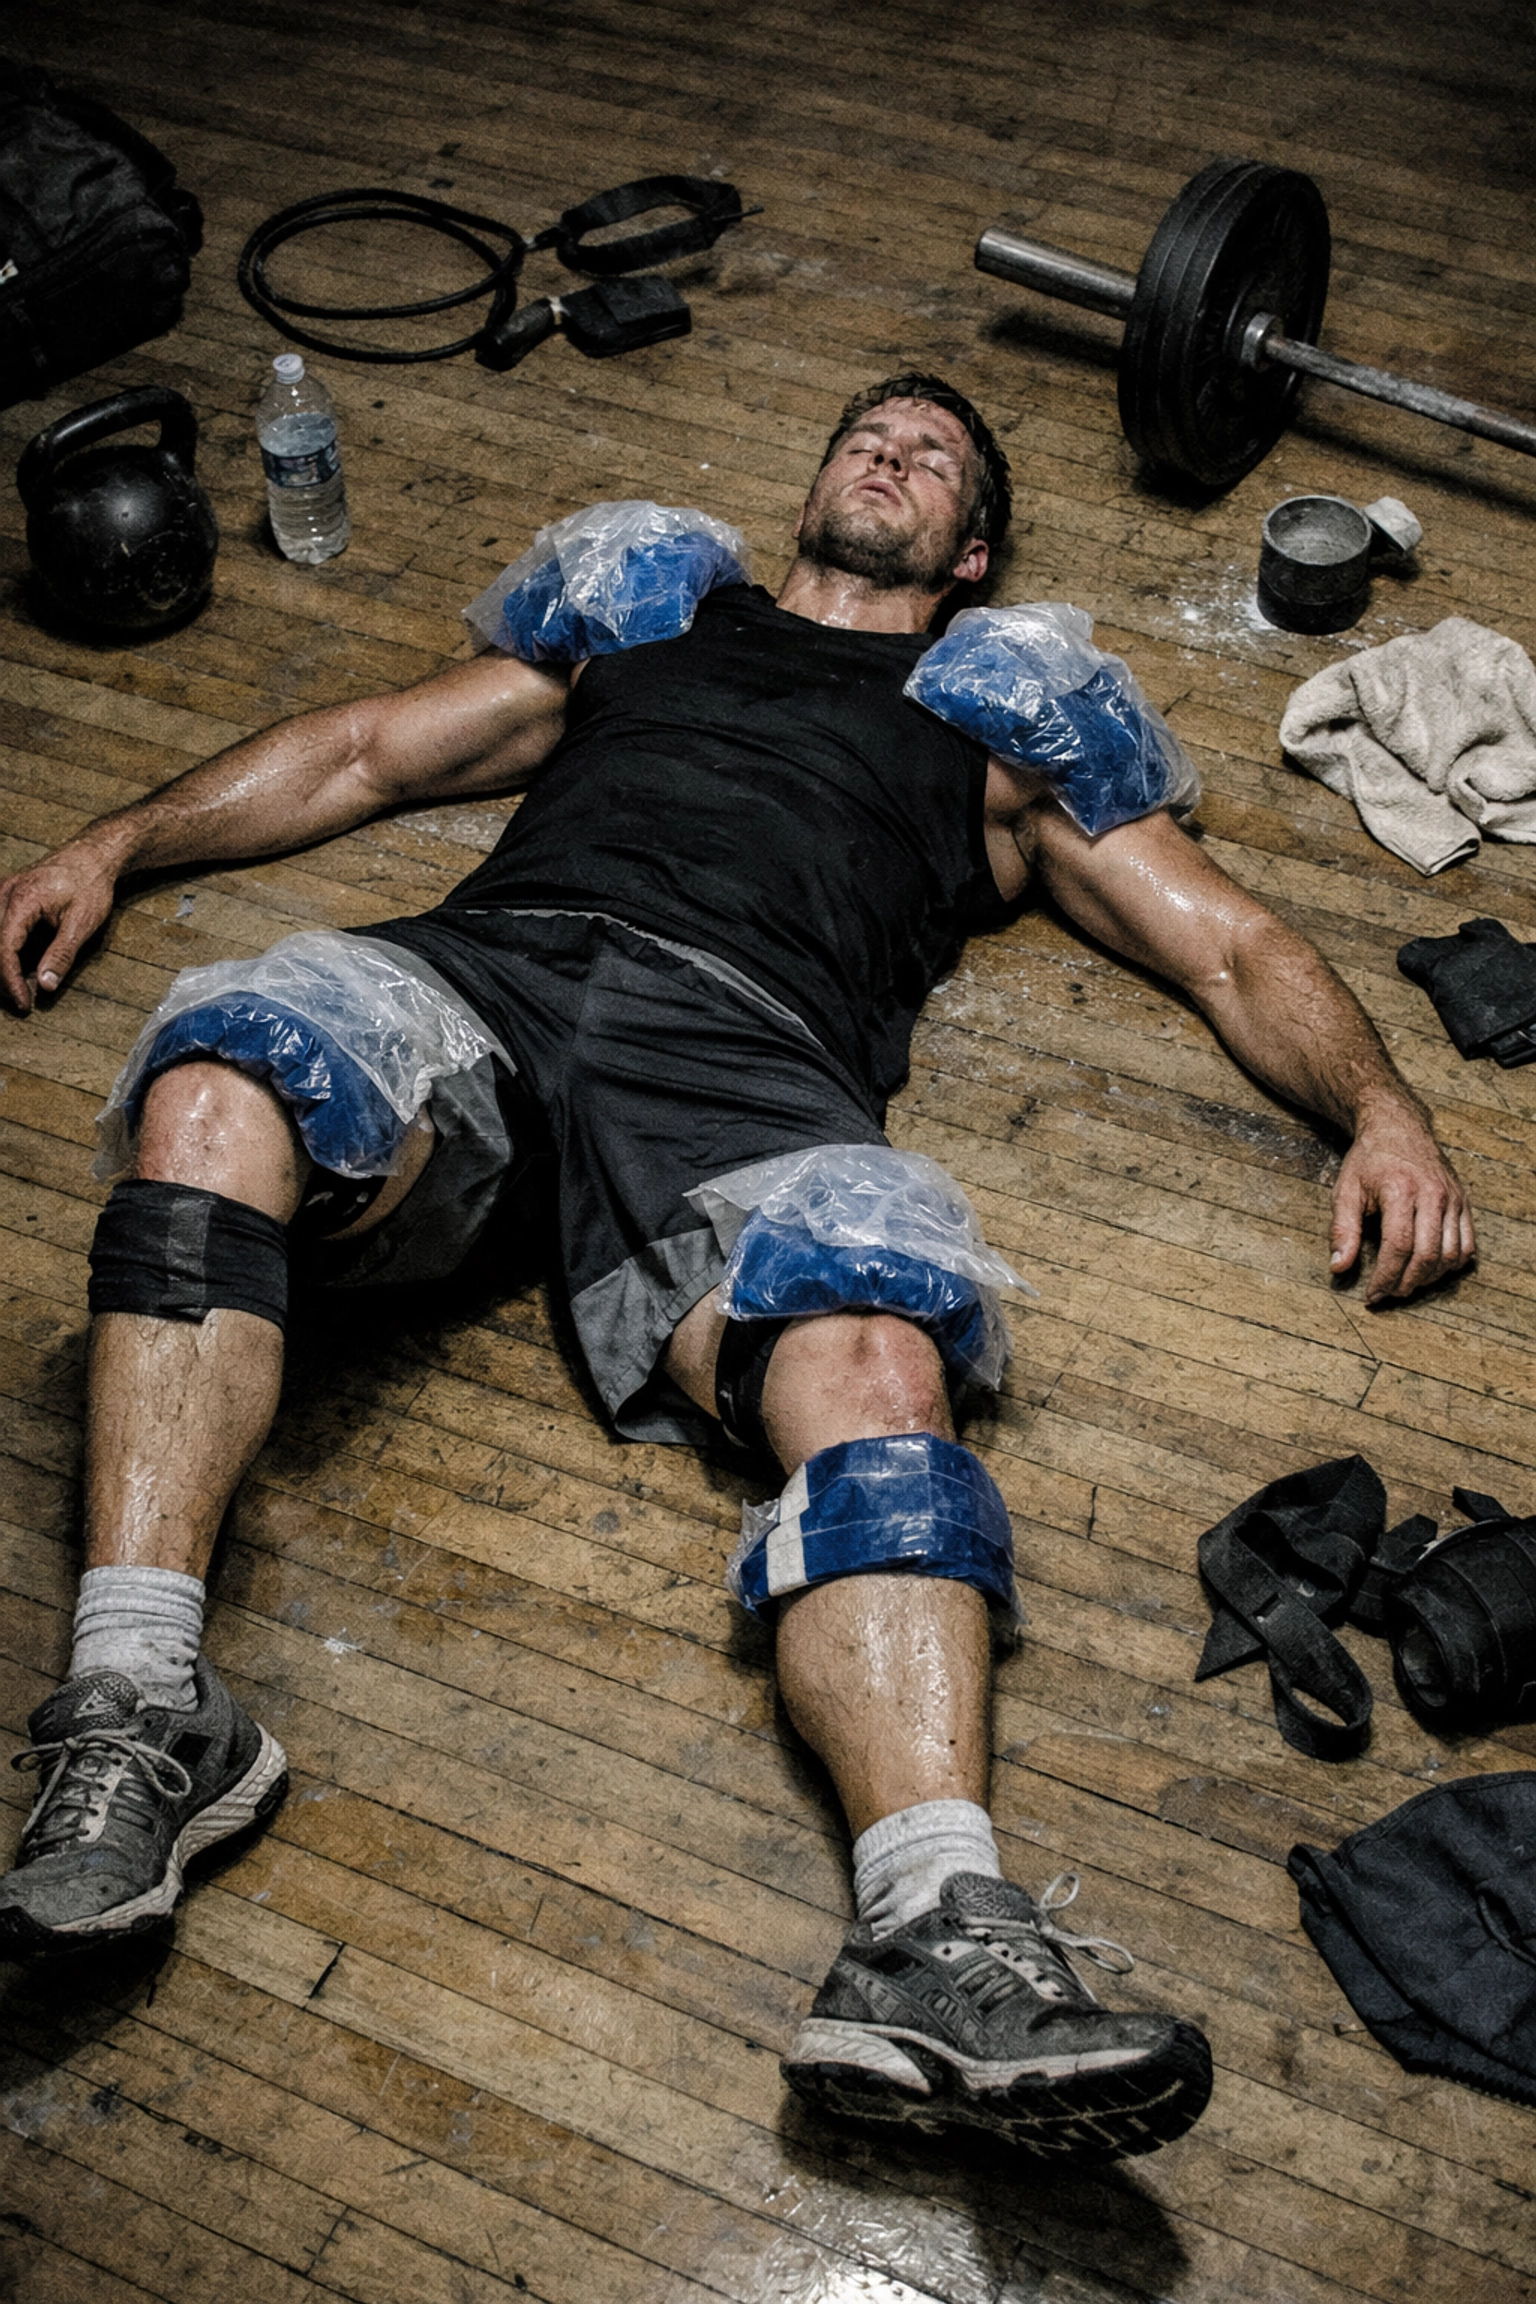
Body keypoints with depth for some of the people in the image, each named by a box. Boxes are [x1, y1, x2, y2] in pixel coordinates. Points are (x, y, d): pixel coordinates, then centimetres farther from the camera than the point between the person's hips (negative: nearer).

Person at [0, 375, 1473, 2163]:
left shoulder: (997, 739, 31)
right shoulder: (646, 623, 37)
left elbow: (1231, 942, 25)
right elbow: (364, 750, 37)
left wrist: (1383, 1110, 6)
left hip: (747, 1046, -1)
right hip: (486, 962, 2)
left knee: (872, 1370, -34)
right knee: (212, 1101, -31)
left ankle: (937, 1949, -47)